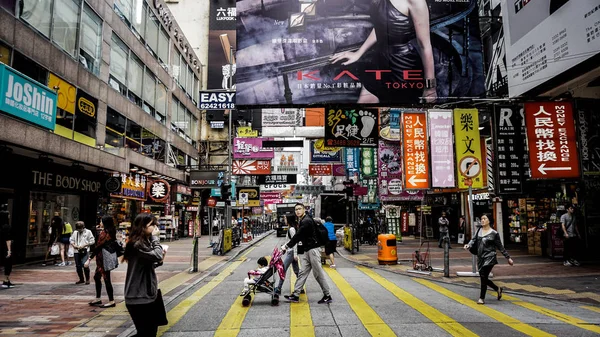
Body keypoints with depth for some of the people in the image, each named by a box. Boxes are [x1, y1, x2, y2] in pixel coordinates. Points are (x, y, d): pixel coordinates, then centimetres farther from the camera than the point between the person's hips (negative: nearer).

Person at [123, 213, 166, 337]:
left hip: (146, 294, 10)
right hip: (139, 298, -10)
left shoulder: (144, 242, 14)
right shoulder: (137, 244, -17)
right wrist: (155, 237, -16)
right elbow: (157, 255, -27)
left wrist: (159, 261, 1)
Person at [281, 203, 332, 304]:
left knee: (318, 273, -4)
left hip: (312, 249, -10)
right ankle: (295, 295, 9)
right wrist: (287, 245, 11)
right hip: (306, 251, 10)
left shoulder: (306, 221, -14)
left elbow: (298, 236, -18)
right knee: (303, 272, 8)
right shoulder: (302, 220, 18)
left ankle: (327, 296, 5)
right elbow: (299, 236, 19)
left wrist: (287, 246, -14)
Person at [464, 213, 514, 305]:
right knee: (483, 278, 11)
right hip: (480, 258, 5)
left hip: (489, 258, -5)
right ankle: (498, 289, 36)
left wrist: (508, 258, 4)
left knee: (484, 277, -8)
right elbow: (474, 239, 5)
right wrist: (468, 245, -16)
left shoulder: (494, 233, -4)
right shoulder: (479, 230, 8)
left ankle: (482, 298, 5)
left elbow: (500, 247, 2)